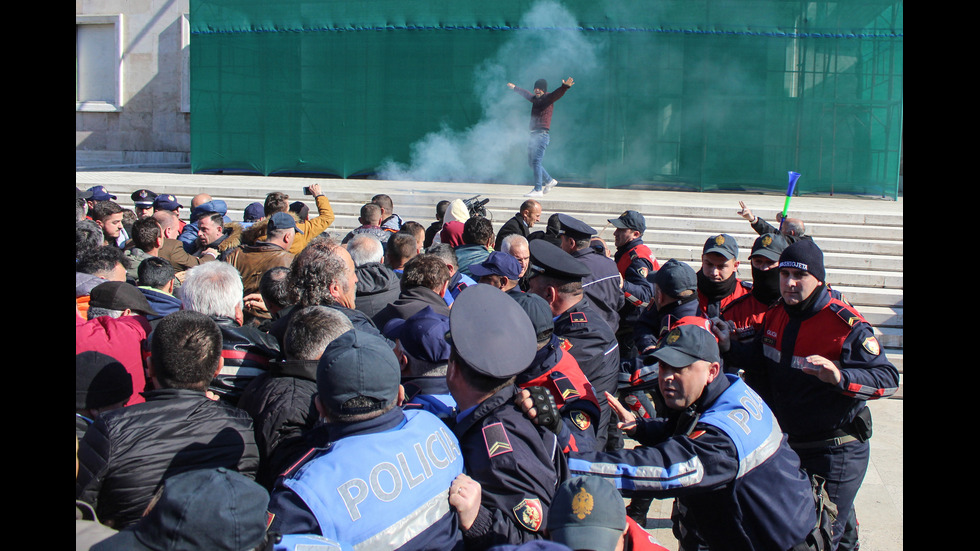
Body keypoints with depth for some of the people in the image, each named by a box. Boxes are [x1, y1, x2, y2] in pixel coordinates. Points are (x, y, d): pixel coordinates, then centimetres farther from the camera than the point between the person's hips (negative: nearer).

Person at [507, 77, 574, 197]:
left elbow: (558, 93, -23)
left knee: (536, 161, -16)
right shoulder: (535, 98, 20)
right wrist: (514, 88, 55)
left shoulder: (548, 97, -3)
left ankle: (538, 190, -16)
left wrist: (565, 87, -44)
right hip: (534, 134, 9)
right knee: (531, 162, 13)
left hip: (542, 134, -9)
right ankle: (549, 181, 26)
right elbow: (526, 94, 40)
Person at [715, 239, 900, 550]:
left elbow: (888, 379, -25)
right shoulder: (776, 316, 1)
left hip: (835, 454, -7)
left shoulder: (846, 325, -21)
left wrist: (841, 377, -43)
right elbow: (760, 359, 14)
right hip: (788, 443, 7)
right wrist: (729, 348, -4)